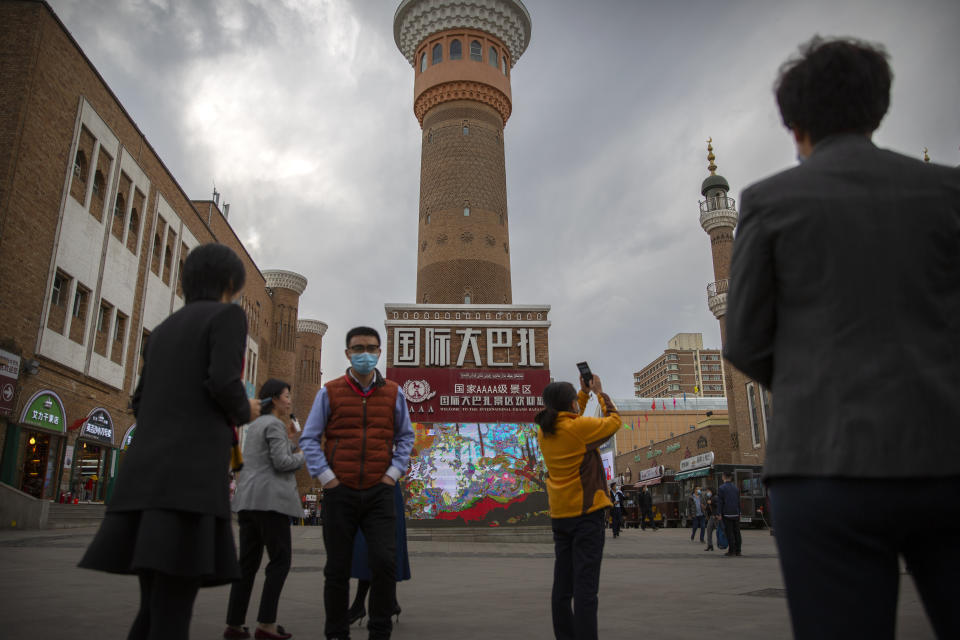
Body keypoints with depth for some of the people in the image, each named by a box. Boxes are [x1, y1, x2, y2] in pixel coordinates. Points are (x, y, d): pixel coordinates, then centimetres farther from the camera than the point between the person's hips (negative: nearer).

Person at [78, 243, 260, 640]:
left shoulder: (164, 329, 24)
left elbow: (142, 404, 21)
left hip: (145, 473, 8)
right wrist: (244, 411, 8)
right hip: (192, 472, -8)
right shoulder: (228, 315, 2)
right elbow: (224, 384, -14)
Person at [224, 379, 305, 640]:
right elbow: (281, 462, -15)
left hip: (248, 500, 9)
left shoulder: (254, 425, 21)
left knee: (248, 562, 8)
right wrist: (302, 455, 2)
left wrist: (288, 441, 19)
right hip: (270, 499, -9)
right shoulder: (274, 424, -7)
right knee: (280, 560, -2)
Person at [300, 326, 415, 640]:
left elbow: (405, 436, 13)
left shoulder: (393, 393, 7)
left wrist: (394, 472, 1)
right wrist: (325, 476, -5)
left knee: (384, 562, -9)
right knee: (337, 568, 7)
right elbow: (309, 438, 5)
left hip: (379, 491, 1)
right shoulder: (330, 392, 3)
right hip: (340, 492, 0)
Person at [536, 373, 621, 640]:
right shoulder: (580, 427, -14)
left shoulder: (544, 432, 6)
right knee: (585, 584, -6)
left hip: (559, 515, 7)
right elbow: (614, 420, 2)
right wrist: (599, 392, 14)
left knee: (562, 584, 11)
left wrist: (584, 393, 25)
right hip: (586, 512, -7)